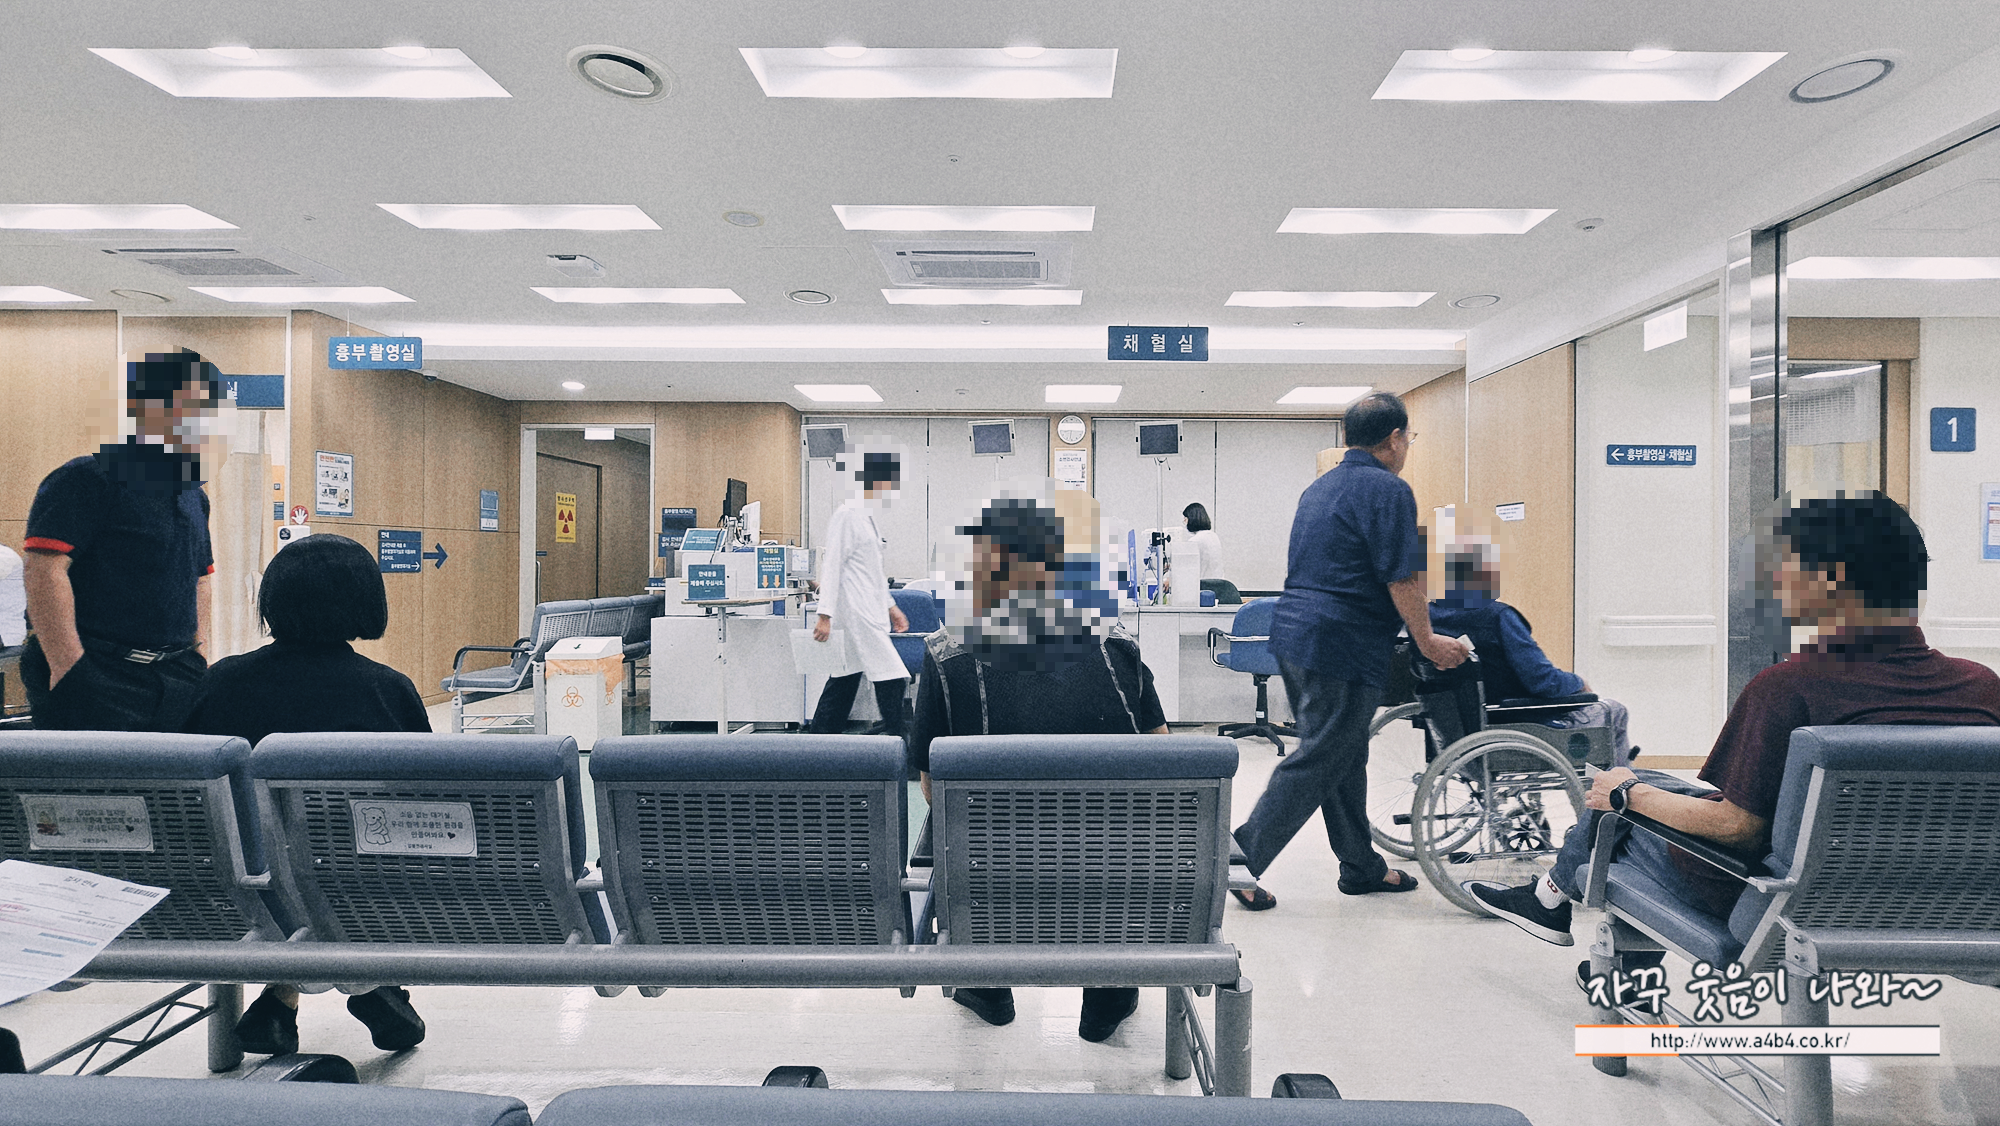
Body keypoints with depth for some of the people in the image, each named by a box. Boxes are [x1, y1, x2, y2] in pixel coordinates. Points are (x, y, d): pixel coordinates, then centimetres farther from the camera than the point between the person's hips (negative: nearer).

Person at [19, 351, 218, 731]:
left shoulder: (195, 495, 16)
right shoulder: (87, 478, -6)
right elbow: (45, 571, -14)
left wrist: (199, 654, 14)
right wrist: (68, 668, -19)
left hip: (178, 678, 6)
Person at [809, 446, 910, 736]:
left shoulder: (866, 516, 18)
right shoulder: (847, 514, -12)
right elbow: (831, 566, -16)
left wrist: (891, 607, 24)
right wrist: (825, 615, -20)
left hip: (868, 612, 10)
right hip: (856, 614, -10)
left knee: (844, 681, 13)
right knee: (892, 678, -9)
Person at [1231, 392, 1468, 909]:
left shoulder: (1319, 487, 17)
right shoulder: (1388, 490, -10)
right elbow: (1403, 580, -12)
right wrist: (1429, 643, -1)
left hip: (1291, 632, 10)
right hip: (1341, 646, -9)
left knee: (1345, 755, 18)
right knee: (1317, 761, -2)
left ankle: (1362, 867, 30)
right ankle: (1242, 859, -1)